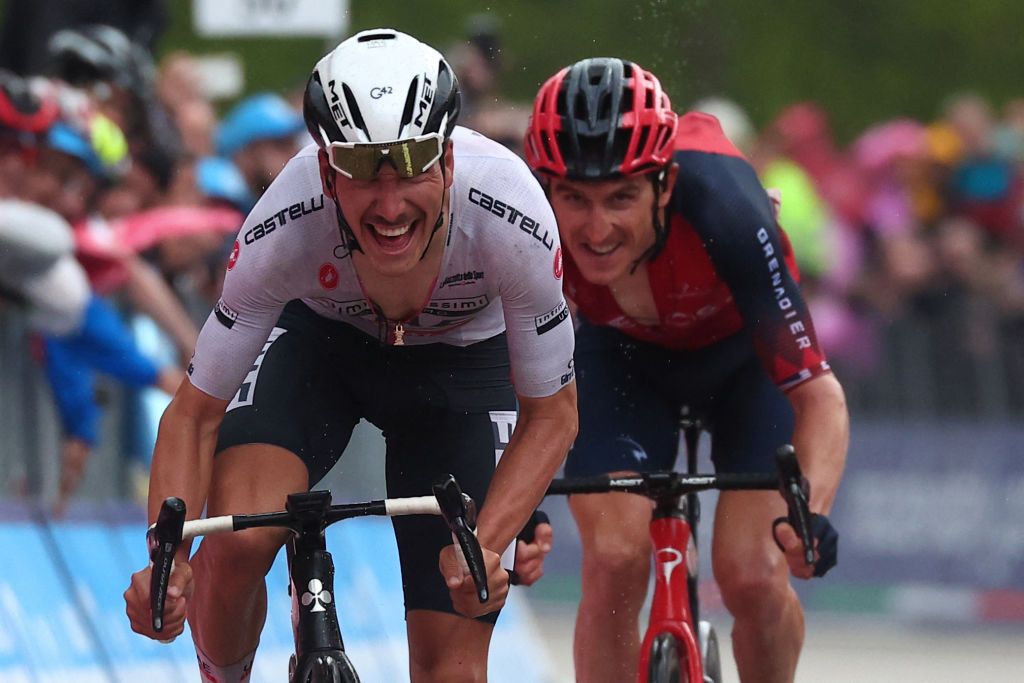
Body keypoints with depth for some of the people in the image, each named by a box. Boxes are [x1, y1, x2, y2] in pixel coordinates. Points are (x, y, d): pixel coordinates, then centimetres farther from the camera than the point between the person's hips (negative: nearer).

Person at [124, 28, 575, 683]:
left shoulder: (512, 220, -36)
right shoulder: (285, 229, -36)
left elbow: (552, 414, -21)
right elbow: (195, 413, -25)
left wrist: (484, 548, -36)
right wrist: (168, 558, -40)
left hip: (463, 358, 0)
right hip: (318, 336, 0)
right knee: (236, 541, -28)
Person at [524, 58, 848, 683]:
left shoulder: (721, 210, -41)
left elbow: (819, 394, -38)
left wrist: (810, 513, -54)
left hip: (742, 354, -2)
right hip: (622, 354, 2)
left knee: (752, 574, -15)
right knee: (614, 563, -19)